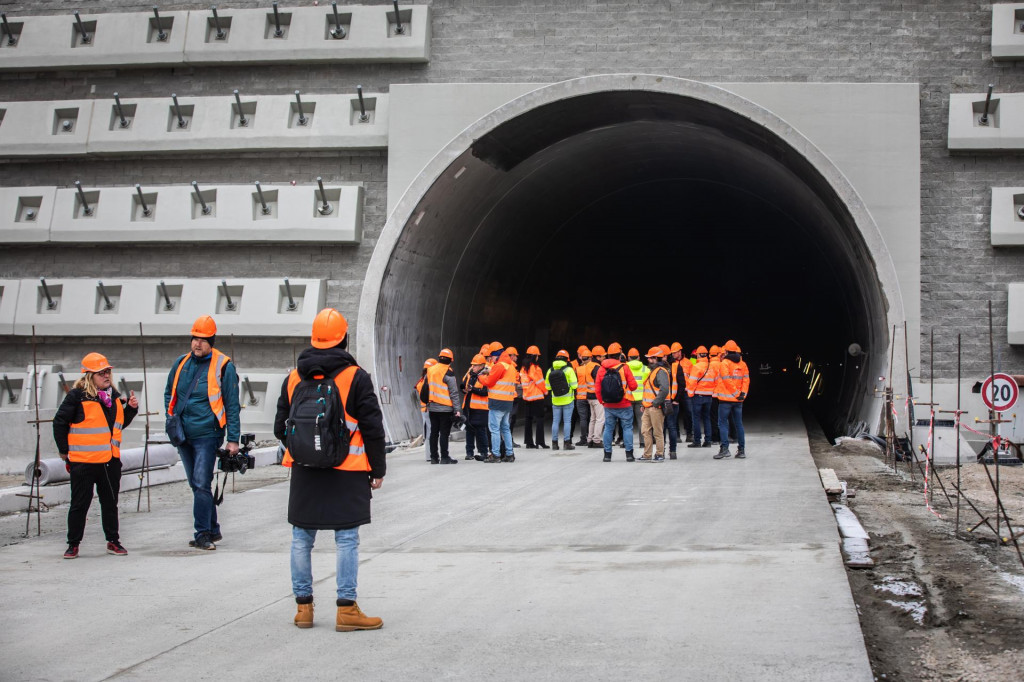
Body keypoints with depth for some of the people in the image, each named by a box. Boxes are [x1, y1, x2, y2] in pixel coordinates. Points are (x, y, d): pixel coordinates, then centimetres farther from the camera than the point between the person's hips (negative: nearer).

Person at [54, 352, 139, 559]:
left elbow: (120, 424, 20)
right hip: (83, 461, -5)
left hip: (110, 460, 5)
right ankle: (73, 544, 15)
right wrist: (64, 451, -3)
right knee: (80, 503, 3)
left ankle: (113, 541, 22)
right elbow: (60, 422, -4)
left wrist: (131, 408, 3)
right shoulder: (77, 396, -9)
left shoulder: (114, 396, 10)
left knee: (110, 502, 12)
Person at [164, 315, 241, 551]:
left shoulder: (223, 366, -7)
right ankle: (212, 530, 23)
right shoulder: (181, 363, 8)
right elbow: (169, 393, 23)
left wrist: (233, 439, -9)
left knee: (201, 484, -12)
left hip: (207, 435, -6)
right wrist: (171, 418, 8)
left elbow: (232, 405, -6)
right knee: (196, 485, 12)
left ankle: (203, 534, -7)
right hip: (183, 435, 6)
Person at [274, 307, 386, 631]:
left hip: (304, 471, 4)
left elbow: (280, 427, 11)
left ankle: (303, 606, 18)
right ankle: (346, 609, 1)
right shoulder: (355, 377, -8)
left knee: (302, 539, 12)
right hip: (347, 471, -4)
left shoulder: (293, 378, 5)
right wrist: (378, 469, 2)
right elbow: (373, 428, -7)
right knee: (346, 540, 1)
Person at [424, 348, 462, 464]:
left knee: (434, 432, 10)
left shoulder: (430, 371, 8)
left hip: (432, 407, 6)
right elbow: (454, 393, -12)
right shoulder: (448, 373, -11)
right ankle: (444, 457, -3)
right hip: (445, 408, -6)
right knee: (444, 433, -3)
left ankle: (434, 457, 13)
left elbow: (426, 390, 14)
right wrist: (457, 409, -10)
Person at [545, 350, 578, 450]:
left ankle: (554, 443, 9)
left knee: (555, 421, 9)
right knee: (567, 421, 1)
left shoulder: (550, 371, 1)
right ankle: (567, 443, 0)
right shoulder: (569, 370, -9)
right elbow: (574, 385, -13)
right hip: (568, 400, -3)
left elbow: (547, 387, 5)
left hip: (555, 400, 3)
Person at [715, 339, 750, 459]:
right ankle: (741, 449, 11)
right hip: (738, 400, 5)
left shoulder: (724, 363, -8)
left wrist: (737, 393, -8)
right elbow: (746, 379, 3)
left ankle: (724, 448, -12)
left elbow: (727, 381, -13)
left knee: (723, 423, -1)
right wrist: (743, 393, -1)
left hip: (726, 399, -5)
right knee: (738, 424, 11)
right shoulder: (742, 364, 8)